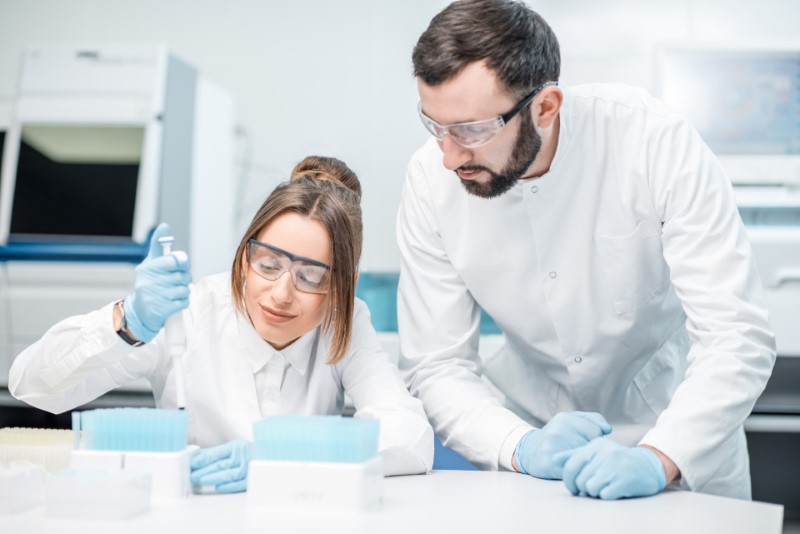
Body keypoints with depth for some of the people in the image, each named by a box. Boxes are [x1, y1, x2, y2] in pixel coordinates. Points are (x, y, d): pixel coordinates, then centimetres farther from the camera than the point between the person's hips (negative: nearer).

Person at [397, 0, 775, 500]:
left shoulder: (655, 139, -22)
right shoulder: (431, 180, -16)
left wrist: (658, 459, -37)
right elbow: (438, 365, -12)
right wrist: (523, 447, -29)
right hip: (533, 423, 3)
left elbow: (739, 337, -23)